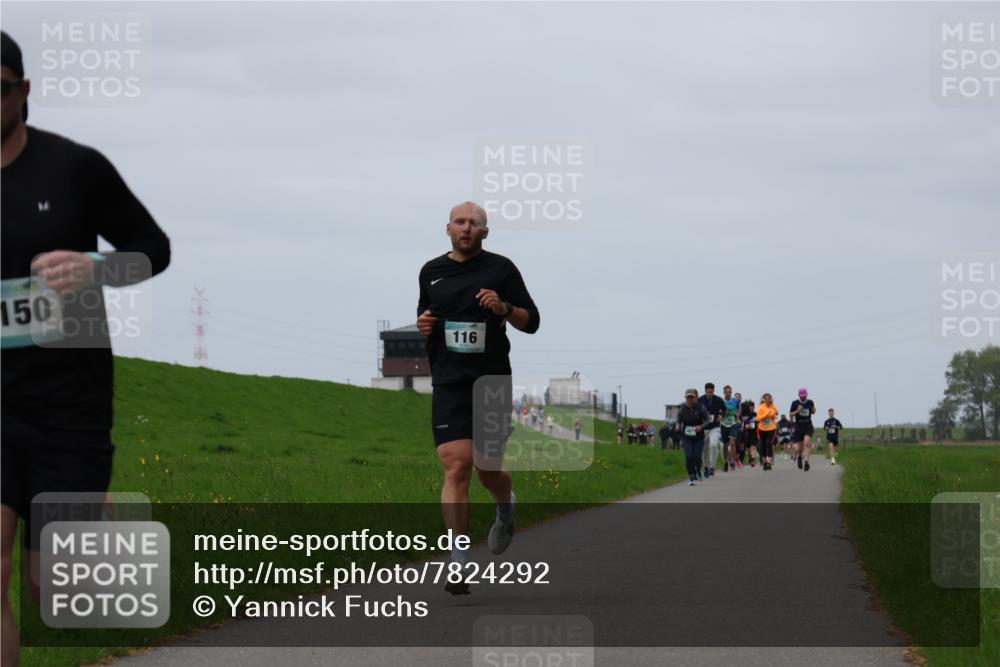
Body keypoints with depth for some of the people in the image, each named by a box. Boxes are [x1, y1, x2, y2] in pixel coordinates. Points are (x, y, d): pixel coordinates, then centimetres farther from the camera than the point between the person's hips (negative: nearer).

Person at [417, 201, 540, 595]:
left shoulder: (501, 269, 2)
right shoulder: (432, 272, 11)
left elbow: (531, 322, 5)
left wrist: (504, 308, -14)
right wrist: (422, 323, 2)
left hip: (493, 381, -1)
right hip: (449, 384, 1)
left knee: (488, 470, 5)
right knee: (456, 468, -12)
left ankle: (506, 509, 43)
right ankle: (458, 564, -12)